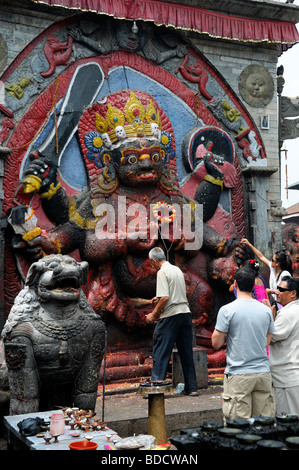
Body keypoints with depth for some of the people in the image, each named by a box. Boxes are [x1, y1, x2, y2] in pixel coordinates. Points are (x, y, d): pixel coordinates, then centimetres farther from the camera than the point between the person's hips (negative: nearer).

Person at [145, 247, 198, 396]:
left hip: (170, 316, -8)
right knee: (186, 352, 12)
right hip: (186, 312, 8)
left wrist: (153, 315, -7)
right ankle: (192, 387, 16)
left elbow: (165, 298, -18)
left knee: (160, 352, -1)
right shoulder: (177, 270, 15)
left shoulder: (162, 272, -10)